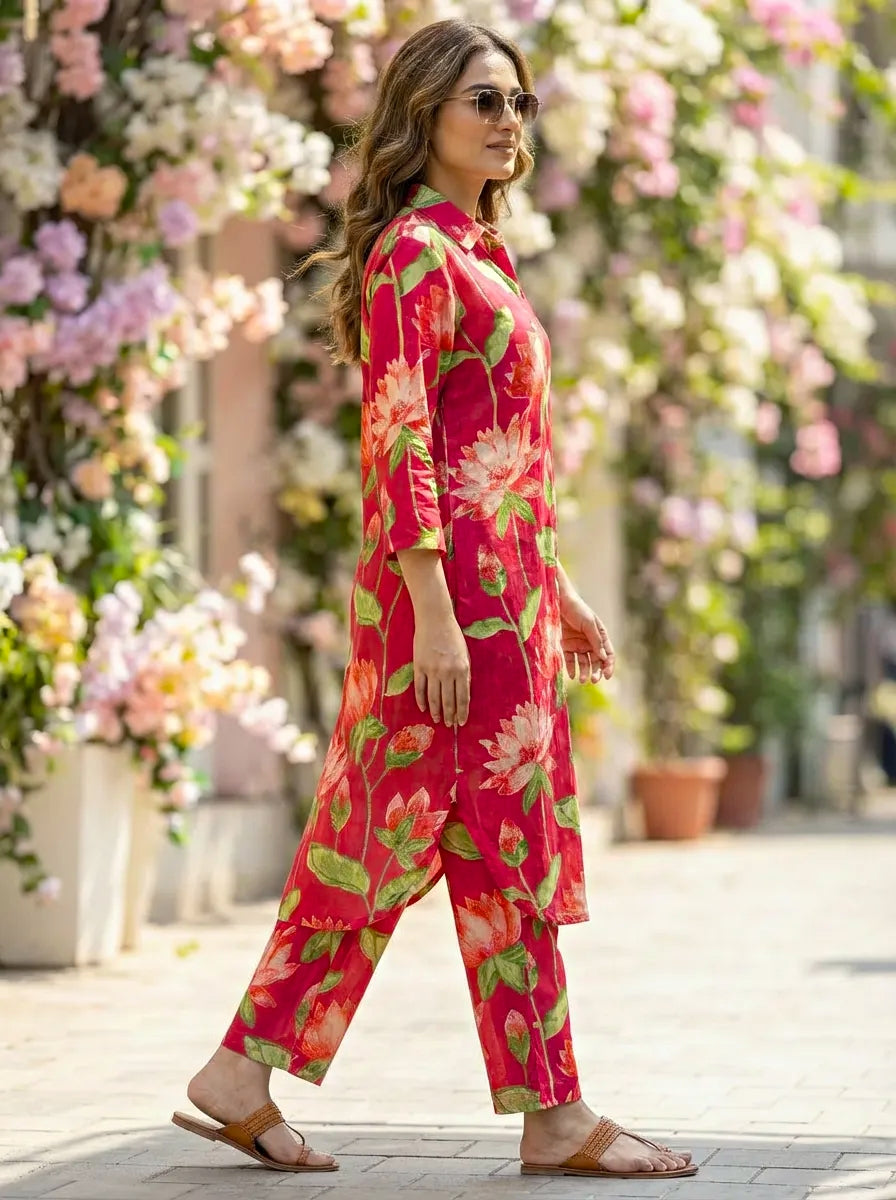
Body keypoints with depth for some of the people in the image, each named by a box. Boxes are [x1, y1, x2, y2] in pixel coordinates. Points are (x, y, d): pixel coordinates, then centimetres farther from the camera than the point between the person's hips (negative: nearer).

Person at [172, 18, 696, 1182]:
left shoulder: (476, 256, 20)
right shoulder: (412, 253, -9)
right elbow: (397, 440, -16)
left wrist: (556, 588, 22)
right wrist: (434, 611, -21)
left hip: (506, 584, 9)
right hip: (454, 583, -9)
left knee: (379, 842, 8)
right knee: (506, 844, -4)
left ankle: (244, 1078, 12)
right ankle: (554, 1115, 3)